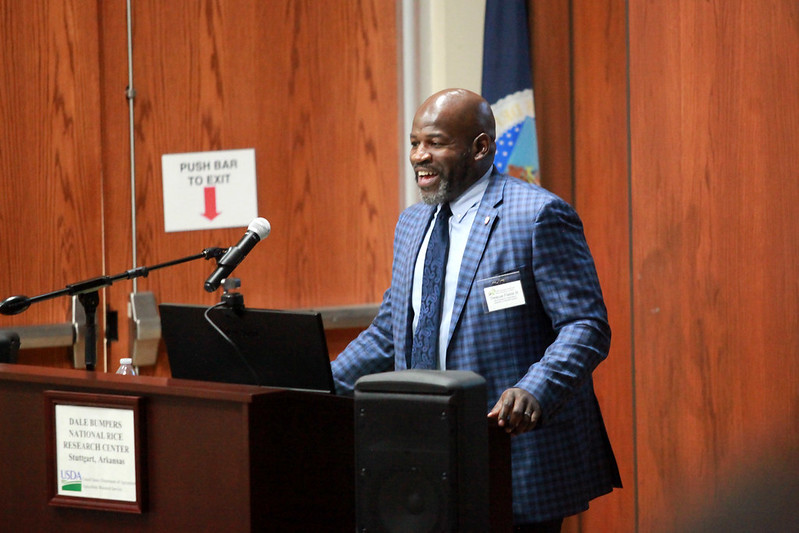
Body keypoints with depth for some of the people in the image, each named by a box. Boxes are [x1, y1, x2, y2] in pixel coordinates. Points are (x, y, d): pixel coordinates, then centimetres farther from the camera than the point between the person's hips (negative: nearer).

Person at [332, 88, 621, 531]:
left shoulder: (539, 215, -9)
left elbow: (586, 327, -13)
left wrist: (534, 393, -29)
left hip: (520, 454, -7)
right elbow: (389, 333, 22)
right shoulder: (412, 224, 16)